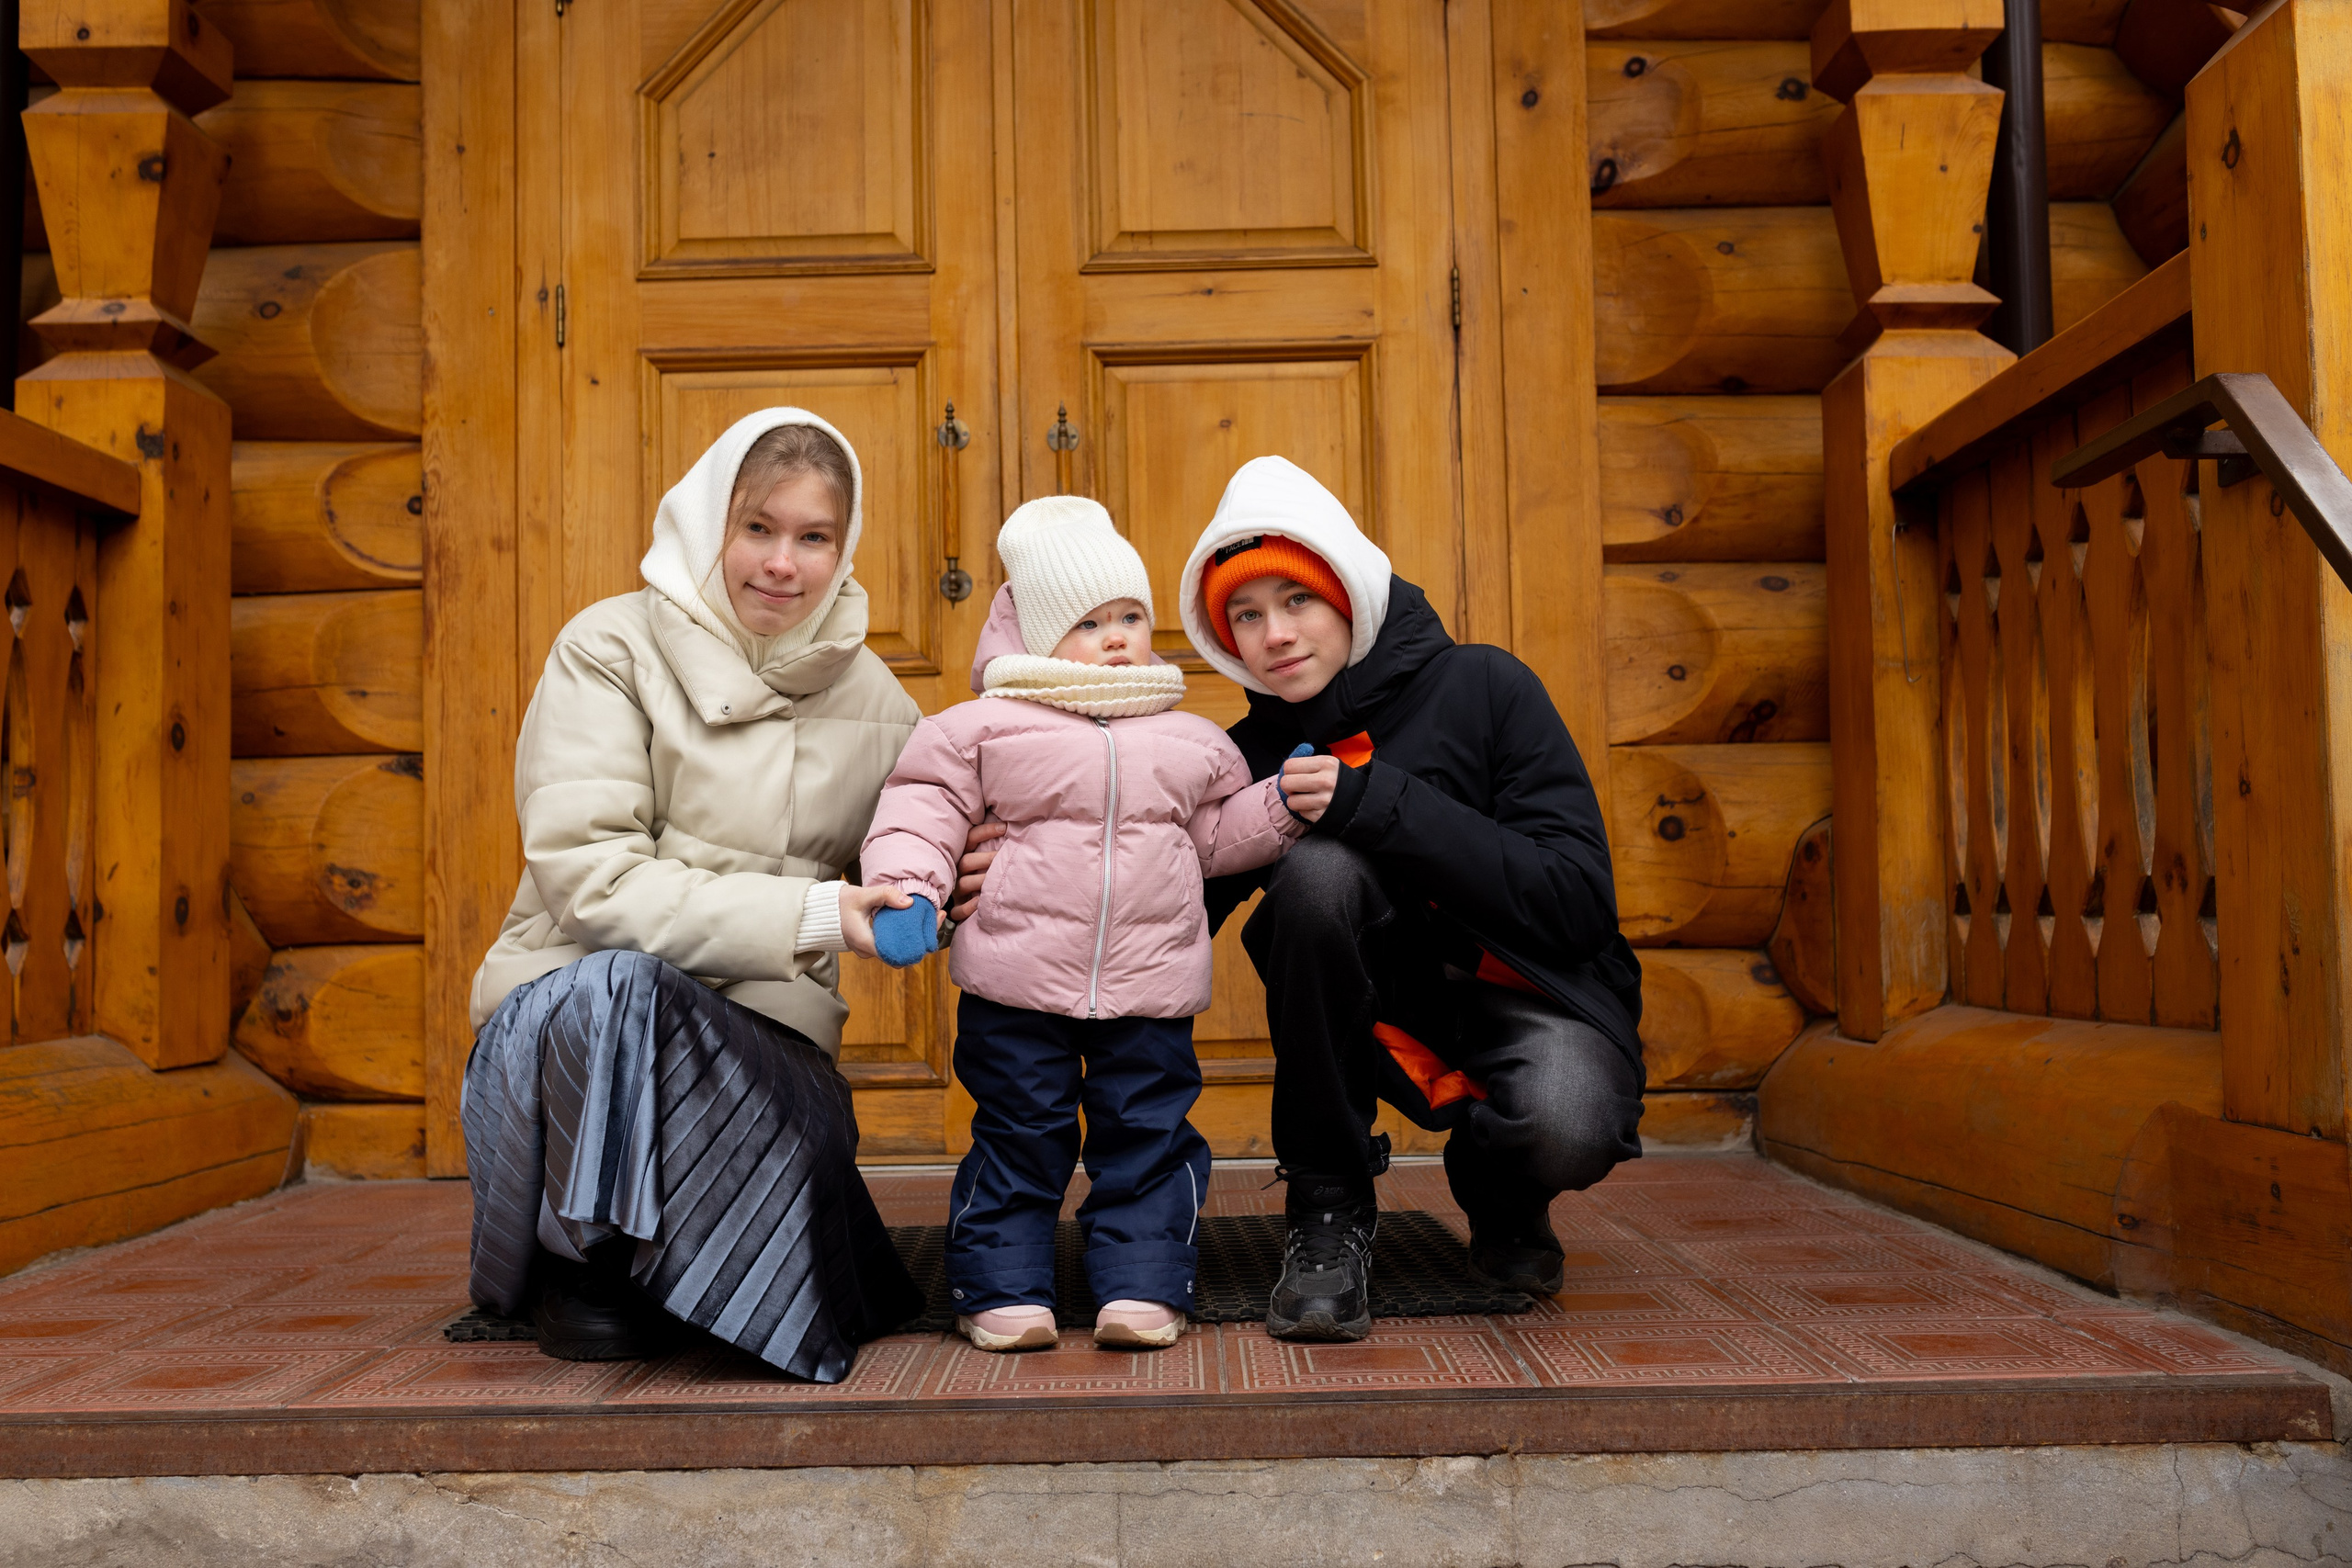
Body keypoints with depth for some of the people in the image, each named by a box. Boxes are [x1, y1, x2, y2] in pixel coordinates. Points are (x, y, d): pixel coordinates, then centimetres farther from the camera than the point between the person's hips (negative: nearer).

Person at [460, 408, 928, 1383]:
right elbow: (589, 878, -17)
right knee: (615, 983, -37)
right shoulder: (611, 650, -6)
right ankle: (578, 1262, -7)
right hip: (578, 1010, -3)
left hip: (758, 1025, 3)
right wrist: (801, 915, -25)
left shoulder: (871, 698, 7)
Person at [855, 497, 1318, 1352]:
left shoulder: (1189, 740, 13)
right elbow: (924, 805, 0)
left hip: (1150, 990, 2)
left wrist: (1286, 804, 3)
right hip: (1017, 984, -2)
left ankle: (1142, 1284, 15)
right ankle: (1005, 1289, 16)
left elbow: (1217, 832, 18)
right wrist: (904, 888, -15)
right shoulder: (985, 727, 2)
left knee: (1148, 1135, 5)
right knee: (1018, 1136, 5)